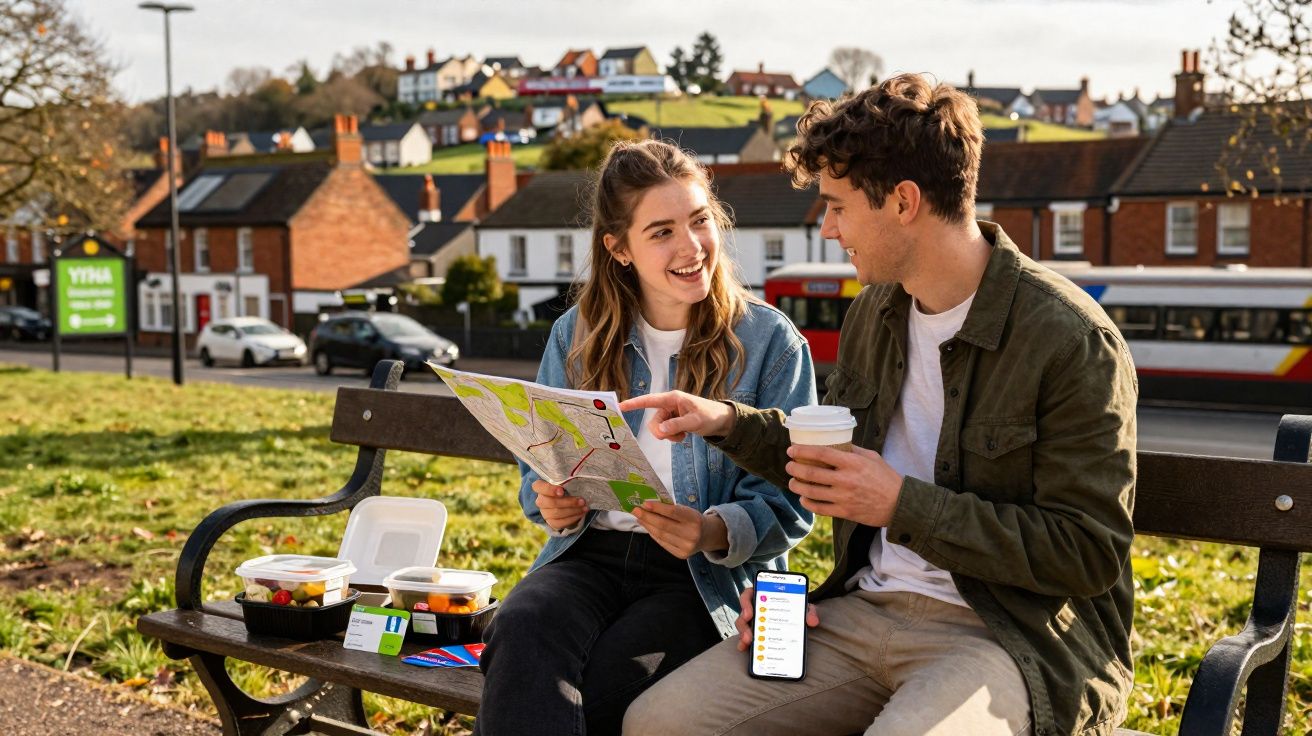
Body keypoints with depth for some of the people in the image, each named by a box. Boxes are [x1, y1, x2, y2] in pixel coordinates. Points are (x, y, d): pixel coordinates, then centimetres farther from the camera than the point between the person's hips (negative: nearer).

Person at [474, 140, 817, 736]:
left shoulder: (771, 343, 0)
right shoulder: (577, 336, 11)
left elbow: (788, 502, -2)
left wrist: (716, 532, -23)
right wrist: (550, 501, -7)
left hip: (710, 578, -3)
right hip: (591, 553, 3)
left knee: (603, 682, -31)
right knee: (523, 631, -32)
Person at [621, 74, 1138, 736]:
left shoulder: (1071, 341, -14)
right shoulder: (875, 311, 11)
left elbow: (1091, 554, -16)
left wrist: (902, 506, -19)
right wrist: (728, 423, 13)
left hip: (1010, 635, -6)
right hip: (866, 608, 6)